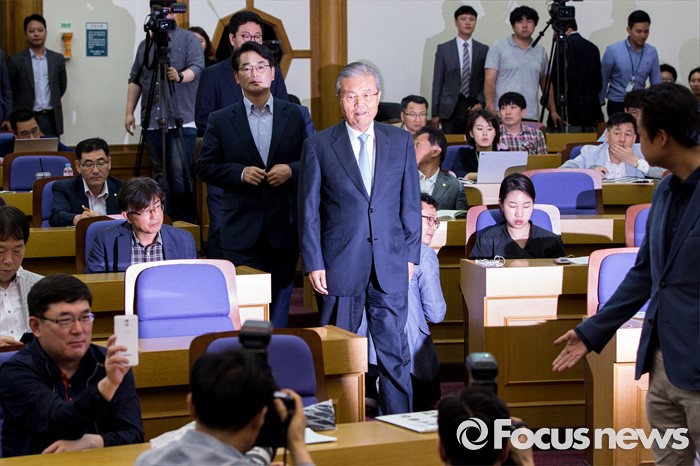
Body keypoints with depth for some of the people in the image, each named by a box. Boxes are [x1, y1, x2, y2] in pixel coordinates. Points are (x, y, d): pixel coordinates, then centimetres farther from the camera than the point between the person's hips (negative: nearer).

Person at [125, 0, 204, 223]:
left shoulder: (188, 39, 3)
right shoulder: (145, 44, 17)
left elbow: (197, 67, -11)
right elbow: (135, 80, 18)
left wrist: (181, 76, -31)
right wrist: (129, 112, 10)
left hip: (181, 121, -5)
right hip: (152, 122, 5)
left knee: (180, 175, -12)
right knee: (160, 177, 6)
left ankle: (187, 222, -6)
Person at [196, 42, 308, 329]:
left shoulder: (294, 116, 7)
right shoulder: (221, 120, 4)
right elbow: (205, 168, 4)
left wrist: (291, 170, -10)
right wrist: (241, 173, -11)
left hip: (285, 227, 1)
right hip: (242, 231, -1)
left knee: (280, 305, 7)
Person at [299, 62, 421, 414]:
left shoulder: (401, 142, 8)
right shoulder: (319, 146, 1)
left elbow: (410, 203, 11)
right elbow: (308, 210, 1)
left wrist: (410, 255, 5)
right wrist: (313, 263, -5)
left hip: (390, 264, 1)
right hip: (339, 266, -1)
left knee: (394, 349, 2)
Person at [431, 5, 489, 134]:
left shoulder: (484, 50, 9)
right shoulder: (443, 49, 6)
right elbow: (437, 81, 5)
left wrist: (481, 102, -6)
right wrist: (435, 113, 1)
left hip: (475, 108, 1)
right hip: (450, 108, -1)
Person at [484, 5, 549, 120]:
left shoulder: (540, 51, 15)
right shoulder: (498, 47, 3)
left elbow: (545, 83, 19)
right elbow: (489, 80, -3)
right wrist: (490, 108, -14)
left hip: (531, 117, 3)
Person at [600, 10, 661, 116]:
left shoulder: (652, 52, -2)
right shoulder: (613, 50, -11)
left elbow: (656, 82, 4)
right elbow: (603, 80, -2)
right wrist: (599, 104, 3)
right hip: (617, 105, -2)